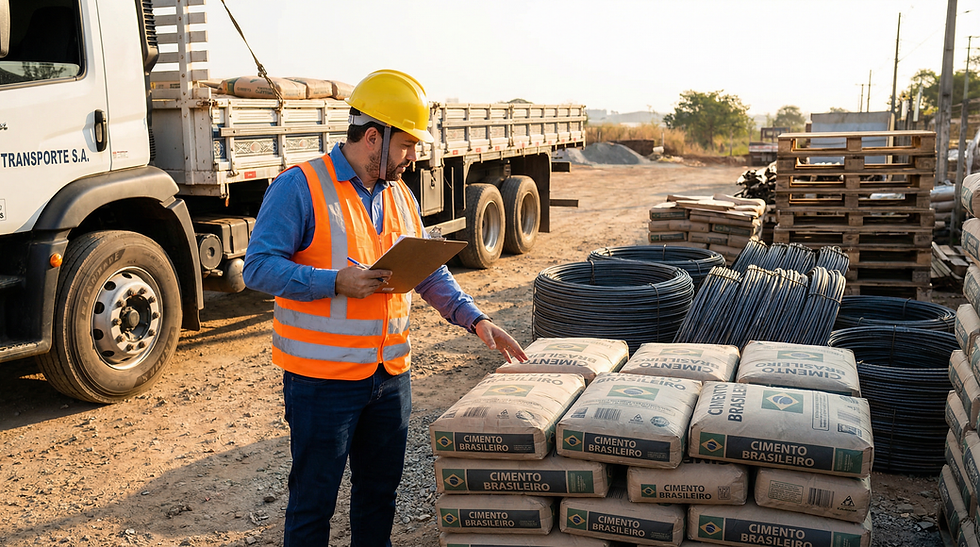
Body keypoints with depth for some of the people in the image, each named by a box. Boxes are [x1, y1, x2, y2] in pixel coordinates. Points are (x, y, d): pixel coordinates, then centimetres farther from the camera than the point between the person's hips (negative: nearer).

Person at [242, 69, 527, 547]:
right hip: (323, 379, -6)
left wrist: (474, 319, 2)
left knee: (380, 489, 19)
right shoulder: (300, 187, -11)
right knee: (313, 499, 7)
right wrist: (336, 282, -27)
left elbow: (430, 272, 14)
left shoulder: (400, 196, 10)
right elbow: (259, 267, -17)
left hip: (391, 376, 7)